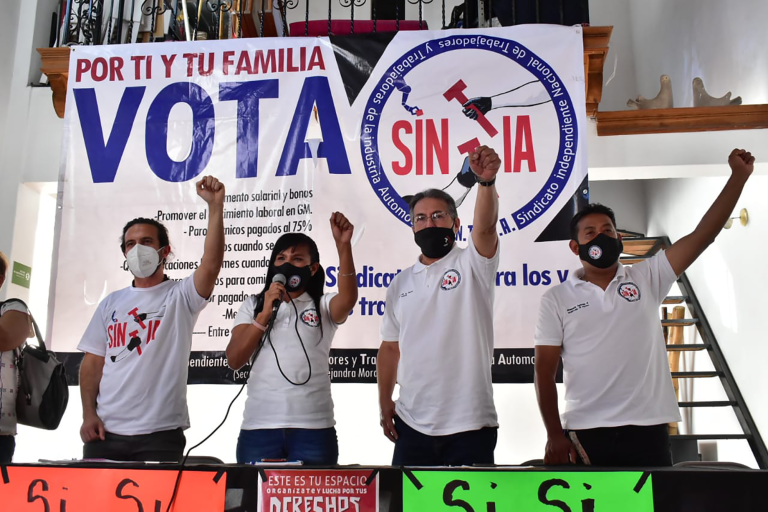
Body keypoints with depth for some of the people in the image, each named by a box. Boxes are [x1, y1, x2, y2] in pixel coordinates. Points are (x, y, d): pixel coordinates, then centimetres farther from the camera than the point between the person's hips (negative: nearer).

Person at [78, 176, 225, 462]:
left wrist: (215, 206, -25)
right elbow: (93, 363, 12)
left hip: (160, 433, -3)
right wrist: (89, 414, -1)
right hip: (106, 432, 4)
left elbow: (211, 266, -18)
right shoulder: (111, 303, 13)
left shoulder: (180, 296, 1)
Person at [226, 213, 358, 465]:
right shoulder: (253, 305, 14)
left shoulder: (323, 306, 8)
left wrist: (343, 246, -28)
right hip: (258, 427, 1)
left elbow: (348, 299, -16)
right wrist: (265, 313, -7)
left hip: (314, 428, -1)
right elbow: (234, 360, 2)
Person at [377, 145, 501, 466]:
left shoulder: (472, 265, -2)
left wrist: (486, 181, -41)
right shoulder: (400, 284, 11)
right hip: (411, 423, 4)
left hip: (469, 423, -4)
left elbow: (486, 226, -24)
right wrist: (385, 403, 11)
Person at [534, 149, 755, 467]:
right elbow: (545, 371, 0)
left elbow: (702, 235, 1)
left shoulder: (647, 279, 7)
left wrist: (738, 176, -4)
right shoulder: (556, 299, 3)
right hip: (585, 433, -1)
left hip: (647, 429, 2)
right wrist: (554, 434, -6)